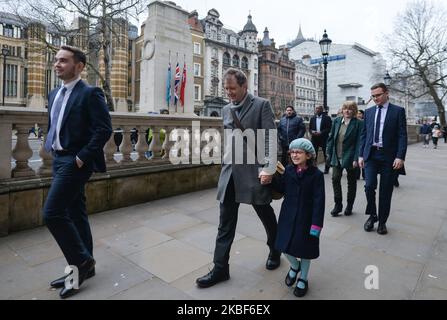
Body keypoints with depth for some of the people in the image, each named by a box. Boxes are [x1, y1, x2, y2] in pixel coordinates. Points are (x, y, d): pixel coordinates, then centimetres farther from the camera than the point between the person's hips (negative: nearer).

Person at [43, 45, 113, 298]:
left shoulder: (90, 93, -11)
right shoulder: (55, 94, 16)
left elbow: (104, 129, -18)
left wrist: (82, 157, -18)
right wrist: (51, 149, 12)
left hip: (76, 162, -9)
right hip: (60, 160, 9)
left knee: (53, 213, -11)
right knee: (75, 214, 12)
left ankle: (82, 261, 7)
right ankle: (84, 266, 25)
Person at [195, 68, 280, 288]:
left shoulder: (261, 105, -5)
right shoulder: (226, 110, 13)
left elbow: (271, 138, -11)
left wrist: (269, 169, -18)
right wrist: (226, 165, 16)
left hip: (254, 171, -5)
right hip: (229, 172, 5)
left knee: (266, 214, 14)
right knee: (225, 222, 7)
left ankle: (275, 251, 40)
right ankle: (220, 268, 19)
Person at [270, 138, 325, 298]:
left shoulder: (316, 174, -14)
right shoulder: (288, 170, -1)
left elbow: (319, 201, -15)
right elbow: (281, 189, 5)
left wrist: (316, 224, -17)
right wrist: (273, 177, -10)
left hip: (306, 218, -3)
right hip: (288, 216, 4)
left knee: (304, 248, 11)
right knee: (285, 246, 9)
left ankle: (303, 279, 35)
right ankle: (295, 266, 42)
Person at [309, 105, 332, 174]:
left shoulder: (327, 118, -2)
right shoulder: (312, 118, 12)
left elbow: (329, 128, -8)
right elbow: (310, 128, 12)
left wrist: (321, 132, -19)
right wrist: (312, 132, -9)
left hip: (324, 139, -3)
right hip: (314, 138, 3)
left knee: (326, 154, 6)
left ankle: (326, 169, 16)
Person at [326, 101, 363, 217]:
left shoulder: (358, 123, -8)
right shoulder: (337, 121, 5)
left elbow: (359, 142, -11)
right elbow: (331, 137, 8)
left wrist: (356, 159, -16)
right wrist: (329, 153, 4)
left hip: (350, 158, -3)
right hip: (337, 157, 3)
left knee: (351, 182, 11)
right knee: (335, 179, -2)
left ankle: (349, 206, 25)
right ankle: (338, 205, 12)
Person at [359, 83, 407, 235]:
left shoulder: (398, 111, 1)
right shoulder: (368, 112, 11)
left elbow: (402, 135, -4)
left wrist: (400, 157, -13)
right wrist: (361, 155, 5)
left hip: (389, 156, -2)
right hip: (371, 154, 2)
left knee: (385, 191, 5)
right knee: (369, 186, -9)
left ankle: (382, 222, 19)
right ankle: (372, 215, 14)